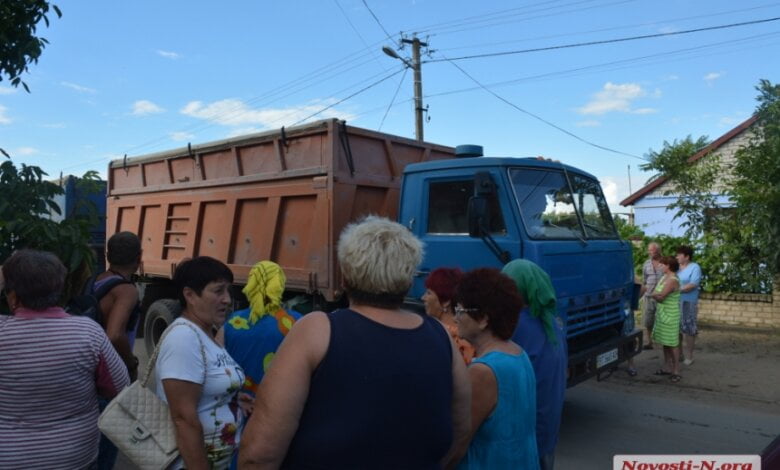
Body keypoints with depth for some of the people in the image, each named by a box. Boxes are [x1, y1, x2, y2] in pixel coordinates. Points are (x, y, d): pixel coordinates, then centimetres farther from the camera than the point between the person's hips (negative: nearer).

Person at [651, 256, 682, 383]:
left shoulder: (672, 280, -20)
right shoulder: (664, 277, 9)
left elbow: (660, 296, -23)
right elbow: (655, 293, 11)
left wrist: (654, 295, -4)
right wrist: (658, 295, -9)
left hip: (670, 315, -9)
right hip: (661, 313, 9)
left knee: (672, 343, -2)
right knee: (665, 342, 15)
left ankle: (676, 371, 5)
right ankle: (667, 367, 25)